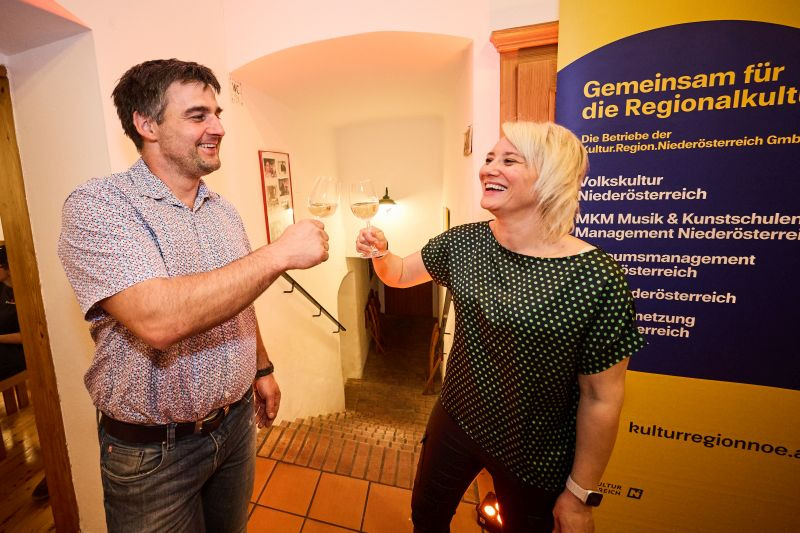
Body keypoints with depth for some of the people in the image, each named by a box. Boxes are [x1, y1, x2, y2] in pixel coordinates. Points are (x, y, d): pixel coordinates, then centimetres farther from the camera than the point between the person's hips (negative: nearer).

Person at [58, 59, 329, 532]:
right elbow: (158, 320, -34)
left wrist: (263, 369, 15)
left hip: (236, 421, 6)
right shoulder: (98, 206, -18)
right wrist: (279, 253, -30)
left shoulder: (224, 210, 3)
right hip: (153, 448, -5)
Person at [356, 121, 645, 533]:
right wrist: (380, 252, -17)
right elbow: (399, 274, 5)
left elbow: (602, 398, -15)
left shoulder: (596, 278, -24)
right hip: (454, 420, 4)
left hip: (533, 456, -3)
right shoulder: (464, 241, -10)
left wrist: (580, 493, -5)